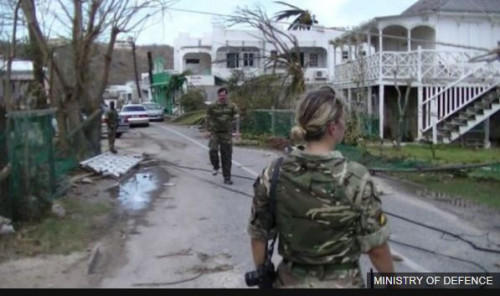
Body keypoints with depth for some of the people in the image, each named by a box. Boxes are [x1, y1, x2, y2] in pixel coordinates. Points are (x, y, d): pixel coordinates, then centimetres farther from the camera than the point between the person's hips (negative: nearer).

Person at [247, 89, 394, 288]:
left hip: (290, 282, 3)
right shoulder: (355, 178, -20)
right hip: (341, 283, -2)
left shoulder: (273, 174, -10)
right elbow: (375, 246, -12)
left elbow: (258, 234, -2)